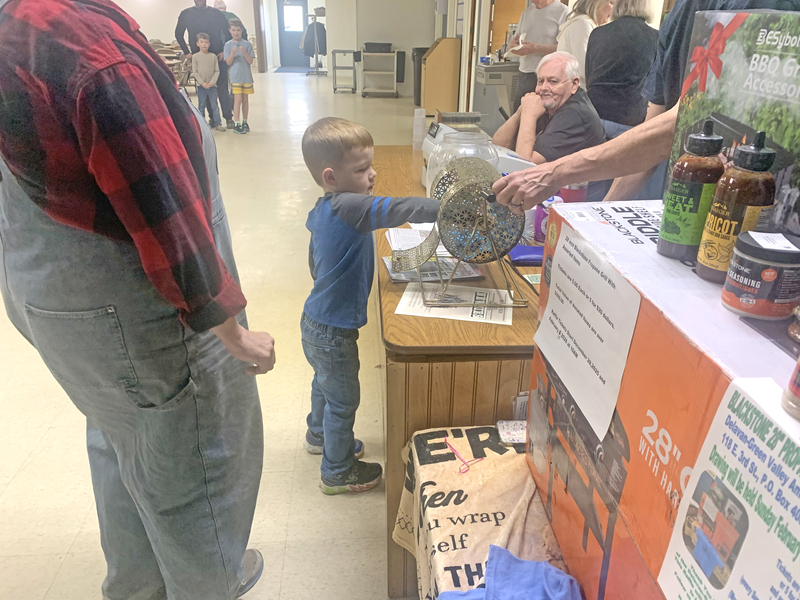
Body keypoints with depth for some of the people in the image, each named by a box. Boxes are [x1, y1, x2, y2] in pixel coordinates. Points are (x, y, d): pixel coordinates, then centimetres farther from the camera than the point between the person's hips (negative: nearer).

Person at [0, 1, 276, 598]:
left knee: (120, 437, 27)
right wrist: (233, 334, -19)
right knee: (187, 452, 14)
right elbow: (166, 217, -29)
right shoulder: (99, 52, -29)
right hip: (128, 309, -9)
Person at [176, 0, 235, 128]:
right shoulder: (186, 14, 8)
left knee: (222, 88, -5)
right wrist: (187, 52, 2)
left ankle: (228, 117, -2)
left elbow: (228, 32, 7)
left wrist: (224, 51, -4)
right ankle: (213, 118, 8)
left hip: (218, 56, -1)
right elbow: (178, 34, 12)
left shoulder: (216, 13, 6)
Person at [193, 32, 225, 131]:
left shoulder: (213, 56, 4)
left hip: (212, 85, 1)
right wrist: (202, 83, -12)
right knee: (201, 106, 6)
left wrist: (212, 82, -11)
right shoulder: (195, 56, 1)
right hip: (201, 85, -1)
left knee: (214, 106, 5)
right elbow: (194, 71, -2)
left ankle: (218, 124, 10)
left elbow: (217, 71, 2)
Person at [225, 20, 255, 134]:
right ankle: (236, 124, -7)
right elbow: (228, 62, -3)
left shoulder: (247, 44, 2)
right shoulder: (228, 45, 1)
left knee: (245, 99, 9)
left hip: (247, 76, 2)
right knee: (238, 99, -9)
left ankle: (245, 122, 20)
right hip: (235, 76, -2)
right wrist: (233, 53, -19)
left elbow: (250, 61, -2)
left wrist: (244, 52, -18)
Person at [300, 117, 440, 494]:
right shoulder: (348, 208, -29)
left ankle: (320, 435, 56)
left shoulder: (321, 211, 2)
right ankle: (338, 471, 30)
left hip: (317, 319, 10)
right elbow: (395, 209, -41)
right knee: (343, 398, 10)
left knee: (325, 383, 31)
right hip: (333, 330, -10)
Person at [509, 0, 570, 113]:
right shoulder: (526, 12, 20)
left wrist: (535, 48, -19)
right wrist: (513, 45, -3)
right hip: (524, 76, 7)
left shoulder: (563, 12, -3)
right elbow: (514, 41, 22)